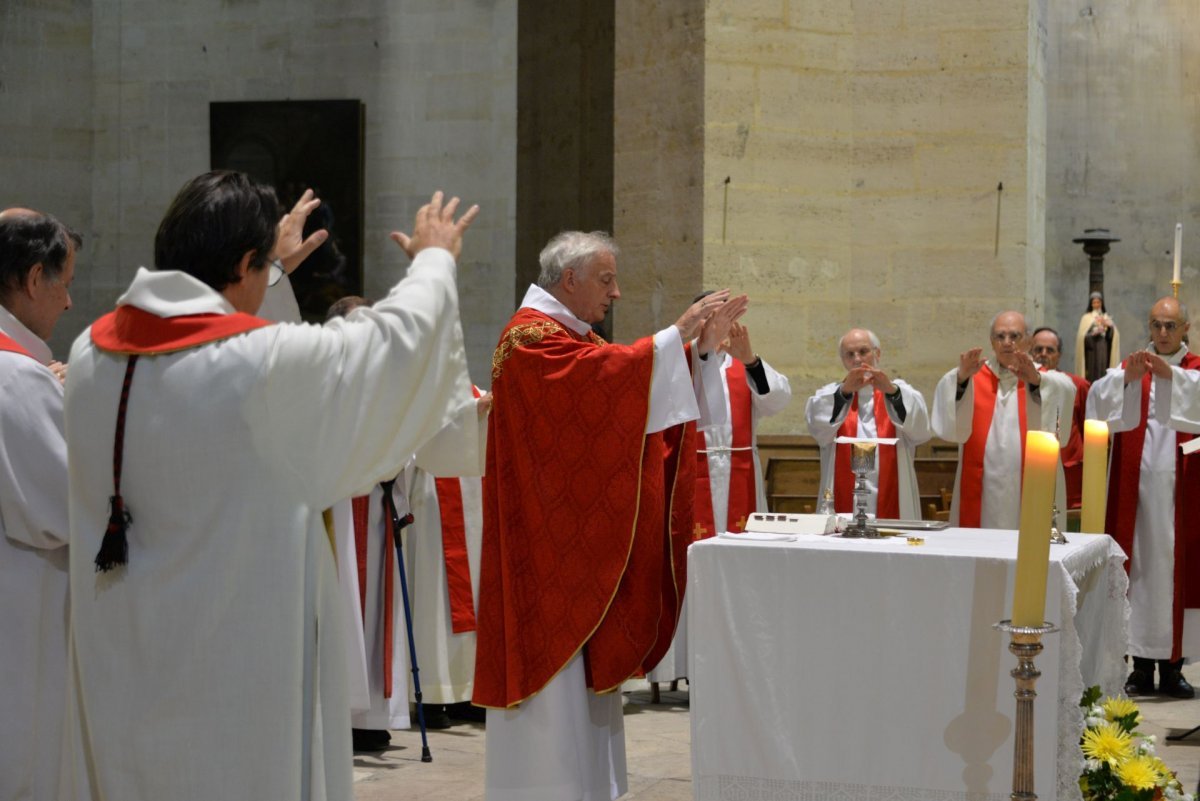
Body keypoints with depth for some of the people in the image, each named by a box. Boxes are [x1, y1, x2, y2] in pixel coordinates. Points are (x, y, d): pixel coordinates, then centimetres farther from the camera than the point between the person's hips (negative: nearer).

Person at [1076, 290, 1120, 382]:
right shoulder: (1086, 318, 4)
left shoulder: (1107, 318, 14)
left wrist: (1108, 326, -12)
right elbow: (1082, 337, -5)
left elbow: (1114, 335, 4)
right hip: (1092, 354, -3)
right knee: (1092, 377, -11)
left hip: (1105, 353, 3)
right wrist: (1094, 333, -19)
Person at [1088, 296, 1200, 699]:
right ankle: (1141, 666, 4)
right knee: (1139, 568, -1)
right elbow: (1098, 400, -9)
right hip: (1137, 485, 0)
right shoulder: (1130, 366, 10)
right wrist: (1127, 378, -27)